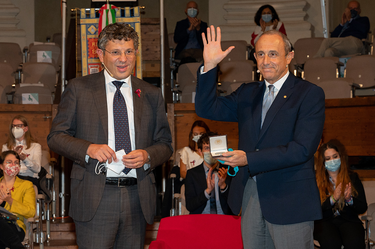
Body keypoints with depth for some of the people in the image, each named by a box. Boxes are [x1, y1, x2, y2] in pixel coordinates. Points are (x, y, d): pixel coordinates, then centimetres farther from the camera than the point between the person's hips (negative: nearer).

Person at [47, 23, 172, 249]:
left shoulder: (152, 95, 12)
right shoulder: (79, 89, 5)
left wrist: (147, 156, -8)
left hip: (137, 199, 3)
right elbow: (56, 137, 4)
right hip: (94, 197, -3)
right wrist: (88, 148, -14)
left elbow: (165, 144, 14)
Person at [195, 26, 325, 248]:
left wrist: (249, 158, -21)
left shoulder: (310, 94, -5)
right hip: (250, 196, 5)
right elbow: (207, 109, 8)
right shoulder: (248, 93, 15)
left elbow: (302, 149, -15)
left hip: (290, 201, -5)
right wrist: (209, 66, -4)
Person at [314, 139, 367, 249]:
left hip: (348, 220, 2)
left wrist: (349, 200, -12)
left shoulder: (352, 177, 12)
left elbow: (363, 208, 8)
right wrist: (333, 199, -17)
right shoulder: (316, 180, 5)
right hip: (324, 221, -1)